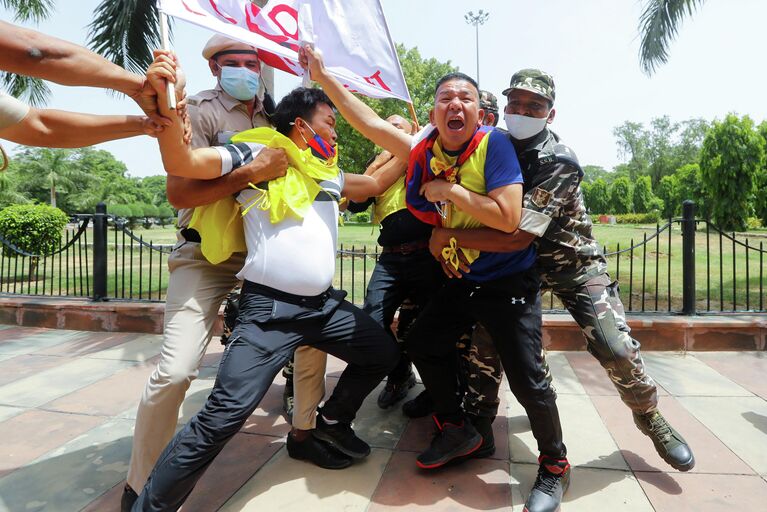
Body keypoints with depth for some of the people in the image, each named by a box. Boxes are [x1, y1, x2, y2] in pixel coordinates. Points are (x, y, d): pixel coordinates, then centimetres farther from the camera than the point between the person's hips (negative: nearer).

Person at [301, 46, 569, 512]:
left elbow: (508, 218, -27)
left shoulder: (494, 144, -17)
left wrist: (450, 190, -20)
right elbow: (370, 123, 6)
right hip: (462, 282, 7)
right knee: (423, 343, 16)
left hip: (509, 282, -7)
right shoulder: (427, 152, 0)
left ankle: (555, 467, 20)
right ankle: (457, 430, 36)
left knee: (527, 378, -8)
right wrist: (323, 75, 7)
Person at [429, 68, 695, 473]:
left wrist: (449, 237, -28)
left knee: (616, 349, -16)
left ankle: (650, 417, 16)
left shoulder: (559, 162, -25)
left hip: (572, 261, -5)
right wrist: (451, 243, -16)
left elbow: (517, 237, -33)